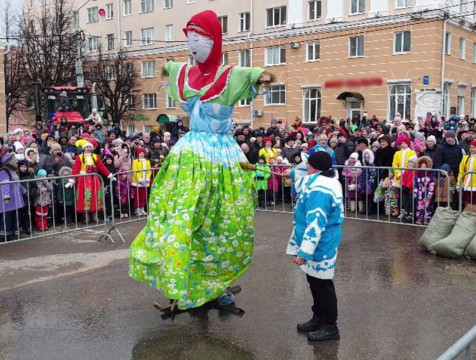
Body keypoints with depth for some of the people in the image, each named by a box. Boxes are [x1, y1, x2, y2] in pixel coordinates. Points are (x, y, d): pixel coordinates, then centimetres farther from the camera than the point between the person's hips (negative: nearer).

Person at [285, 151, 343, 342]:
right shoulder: (326, 180, 5)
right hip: (321, 243, 11)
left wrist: (304, 252, -29)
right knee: (315, 282, 21)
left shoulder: (319, 190, -29)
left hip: (320, 246, -11)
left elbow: (315, 225, -32)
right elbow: (305, 182, 30)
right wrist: (293, 173, 44)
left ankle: (330, 327, 17)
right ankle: (319, 318, 36)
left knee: (322, 284, 2)